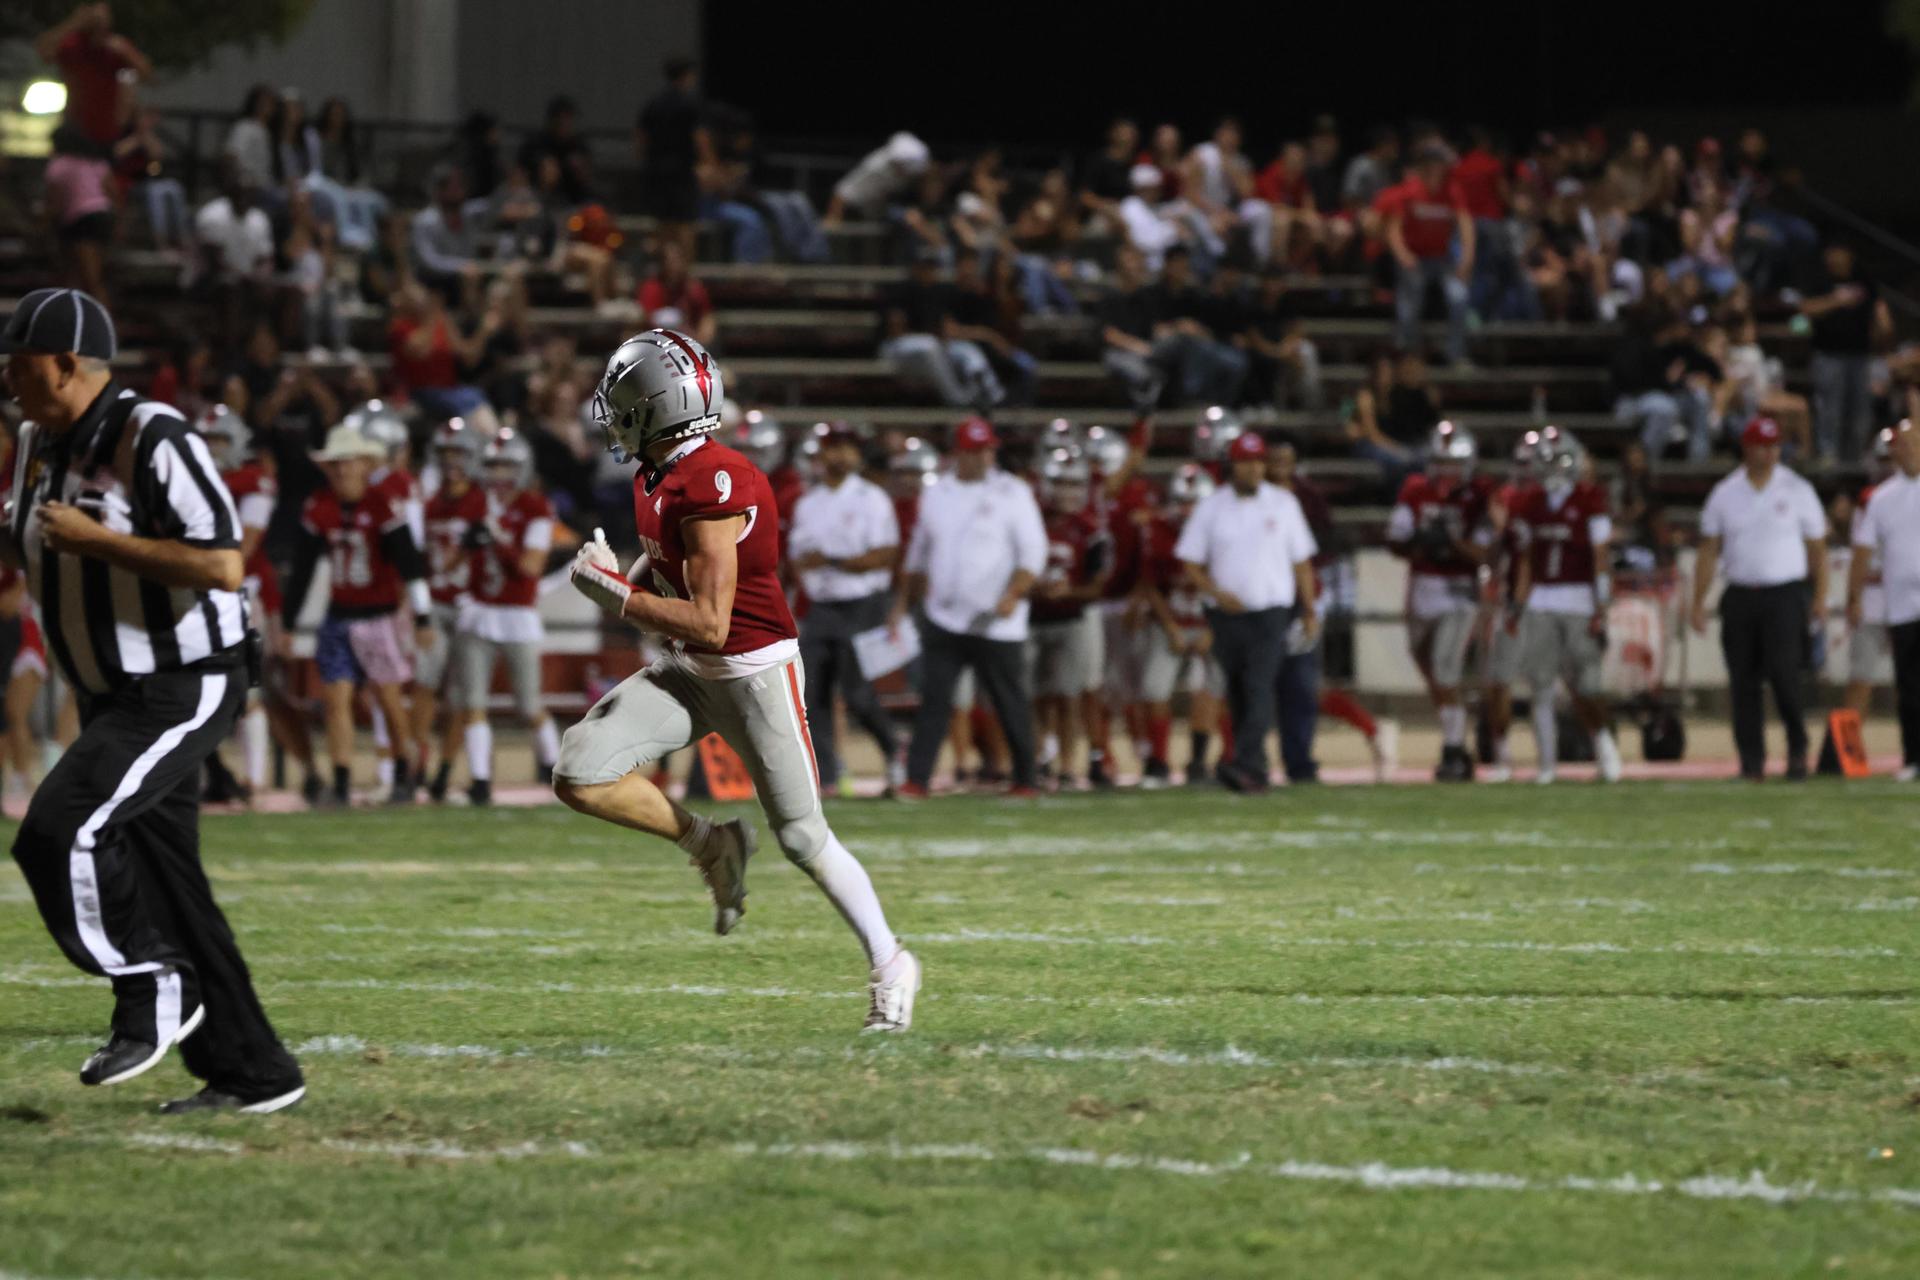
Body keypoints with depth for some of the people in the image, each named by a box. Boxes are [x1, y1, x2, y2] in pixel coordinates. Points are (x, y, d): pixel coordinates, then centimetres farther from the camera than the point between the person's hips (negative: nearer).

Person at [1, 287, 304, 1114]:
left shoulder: (150, 441, -19)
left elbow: (223, 567, -27)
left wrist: (97, 540, -24)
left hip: (185, 688, -9)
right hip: (113, 699, 9)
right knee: (165, 890, 9)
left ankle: (153, 988, -5)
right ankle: (253, 1075, 16)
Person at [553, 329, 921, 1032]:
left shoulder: (713, 487, -26)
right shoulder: (658, 477, 2)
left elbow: (709, 624, -27)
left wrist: (616, 594, -21)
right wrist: (625, 575, 2)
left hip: (755, 670, -8)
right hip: (690, 671, 8)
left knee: (802, 837, 1)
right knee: (580, 775, -9)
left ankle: (890, 964, 20)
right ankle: (710, 843, 10)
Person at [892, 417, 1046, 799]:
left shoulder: (1013, 493, -3)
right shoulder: (935, 495, 10)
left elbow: (1033, 552, -7)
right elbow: (919, 553, 21)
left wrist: (1014, 594, -21)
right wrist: (903, 603, 20)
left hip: (996, 622, -3)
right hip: (943, 620, 3)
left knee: (1011, 703, 3)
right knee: (933, 699, -4)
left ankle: (1026, 778, 14)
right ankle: (917, 779, -6)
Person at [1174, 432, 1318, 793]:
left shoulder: (1284, 503, 7)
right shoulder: (1210, 507, 6)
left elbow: (1301, 561, 11)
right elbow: (1190, 564, 5)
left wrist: (1309, 611, 9)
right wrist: (1217, 593, -11)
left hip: (1271, 612, -2)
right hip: (1228, 613, 2)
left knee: (1259, 688, -17)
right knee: (1238, 695, 6)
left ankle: (1245, 765, -29)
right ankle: (1256, 772, 15)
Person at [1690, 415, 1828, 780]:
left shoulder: (1798, 491, 4)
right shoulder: (1724, 494, 8)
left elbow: (1817, 548, 5)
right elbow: (1708, 551, 10)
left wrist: (1820, 602, -4)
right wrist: (1698, 604, 2)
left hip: (1785, 596, -2)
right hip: (1740, 596, 3)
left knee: (1783, 672, -14)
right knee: (1743, 682, 1)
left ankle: (1798, 748, 3)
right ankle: (1752, 761, 7)